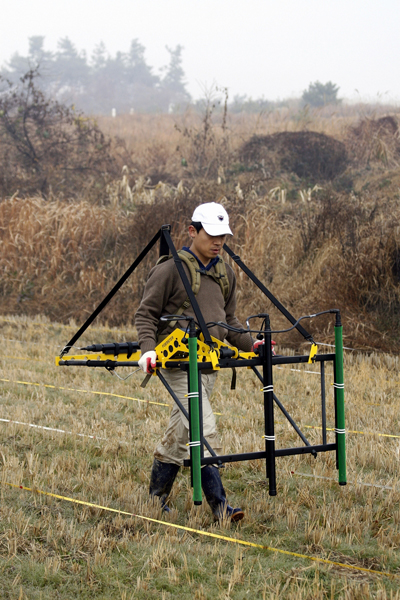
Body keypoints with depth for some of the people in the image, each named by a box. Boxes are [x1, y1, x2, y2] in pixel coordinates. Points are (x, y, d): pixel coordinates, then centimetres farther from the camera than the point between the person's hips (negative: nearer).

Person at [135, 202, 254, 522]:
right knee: (204, 427, -17)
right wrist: (148, 348, -19)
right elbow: (146, 314, -4)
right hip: (179, 362, -7)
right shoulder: (170, 270, -7)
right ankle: (219, 504, -17)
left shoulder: (226, 274, 14)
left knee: (181, 432, 13)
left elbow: (229, 320, 22)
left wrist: (251, 345, 7)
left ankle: (157, 496, 25)